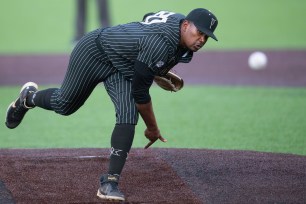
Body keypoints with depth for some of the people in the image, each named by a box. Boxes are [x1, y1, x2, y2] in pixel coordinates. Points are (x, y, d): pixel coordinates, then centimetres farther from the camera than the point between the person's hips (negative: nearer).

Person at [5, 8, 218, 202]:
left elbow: (148, 19, 11)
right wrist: (152, 128, -18)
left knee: (128, 117, -15)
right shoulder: (160, 44, -39)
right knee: (65, 104, 12)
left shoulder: (179, 21, -12)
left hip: (121, 68, 7)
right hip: (94, 52, -7)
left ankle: (110, 182, -12)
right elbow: (140, 92, -32)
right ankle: (29, 97, 46)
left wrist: (160, 70, 15)